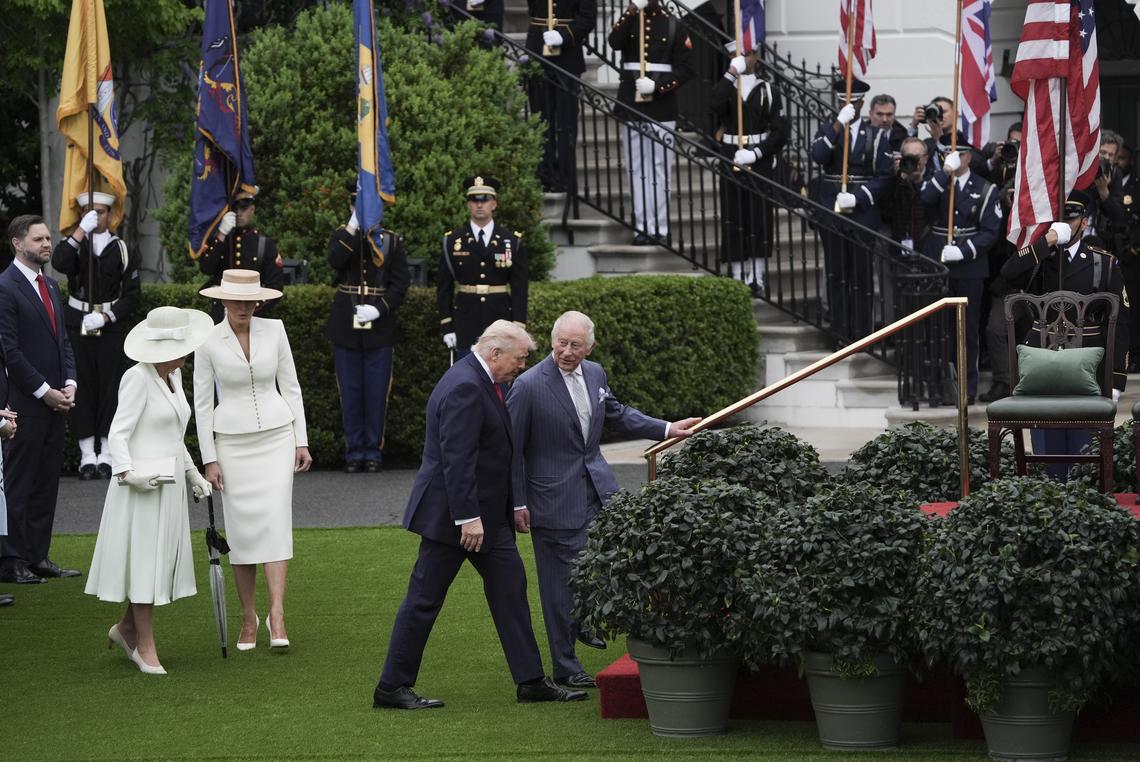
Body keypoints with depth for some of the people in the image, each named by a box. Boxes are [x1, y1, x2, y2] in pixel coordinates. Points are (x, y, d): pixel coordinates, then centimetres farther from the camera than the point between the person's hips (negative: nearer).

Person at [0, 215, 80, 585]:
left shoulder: (50, 286, 16)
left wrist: (69, 384, 3)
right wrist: (44, 391, -14)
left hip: (54, 400, 8)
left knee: (46, 482, 9)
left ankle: (38, 556, 13)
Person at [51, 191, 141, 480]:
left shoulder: (122, 249, 6)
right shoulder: (74, 245, 7)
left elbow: (132, 294, 3)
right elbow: (59, 262, -17)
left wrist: (105, 317, -8)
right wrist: (81, 230, -19)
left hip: (111, 326, 0)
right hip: (78, 324, 0)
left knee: (111, 387, -1)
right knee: (82, 387, -2)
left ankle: (107, 454, 4)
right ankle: (87, 454, 2)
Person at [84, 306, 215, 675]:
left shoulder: (173, 375, 11)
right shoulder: (138, 378, -14)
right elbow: (118, 434, -15)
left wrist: (192, 473, 15)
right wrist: (129, 475, -27)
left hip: (169, 484, 8)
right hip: (141, 485, -8)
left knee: (163, 559, 11)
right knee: (144, 560, 0)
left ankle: (126, 628, 27)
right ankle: (145, 646, 9)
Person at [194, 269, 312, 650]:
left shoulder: (274, 330, 0)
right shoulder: (208, 342, -5)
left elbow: (290, 386, 7)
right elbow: (202, 403, -1)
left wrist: (301, 440, 4)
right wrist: (209, 459, -4)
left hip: (276, 435, 1)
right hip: (232, 440, -1)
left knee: (275, 519, -11)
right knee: (241, 527, 0)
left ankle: (277, 615, -16)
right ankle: (248, 617, 13)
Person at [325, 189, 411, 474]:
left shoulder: (392, 242, 5)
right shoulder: (342, 237, 7)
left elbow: (401, 282, 0)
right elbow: (335, 260, -15)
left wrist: (379, 309, -13)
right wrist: (353, 228, -19)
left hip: (379, 327, -1)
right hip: (346, 327, 1)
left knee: (376, 392, 1)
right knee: (350, 392, 3)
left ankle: (373, 450, 9)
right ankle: (354, 451, 9)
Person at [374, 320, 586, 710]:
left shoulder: (480, 381, 12)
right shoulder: (465, 387, -21)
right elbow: (456, 459, -25)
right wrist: (467, 517, -26)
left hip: (486, 513, 10)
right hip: (452, 513, -10)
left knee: (510, 587, 9)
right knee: (424, 600, -2)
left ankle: (530, 681, 12)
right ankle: (392, 688, 5)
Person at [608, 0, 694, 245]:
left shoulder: (673, 26, 2)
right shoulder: (628, 21, 9)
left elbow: (685, 68, -2)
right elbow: (615, 42, -13)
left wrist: (657, 86, -15)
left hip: (661, 109, -2)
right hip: (631, 106, 3)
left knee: (660, 170, -2)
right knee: (637, 170, 3)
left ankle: (660, 228, 0)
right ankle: (643, 227, 6)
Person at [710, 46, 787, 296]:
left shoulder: (767, 90, 3)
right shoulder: (725, 86, 5)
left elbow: (780, 131, -1)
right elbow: (716, 106, -19)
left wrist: (756, 153, -13)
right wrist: (732, 73, -21)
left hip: (760, 162, -1)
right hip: (731, 161, 1)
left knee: (760, 219, 0)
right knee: (733, 220, 1)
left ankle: (756, 279, 6)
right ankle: (737, 278, 7)